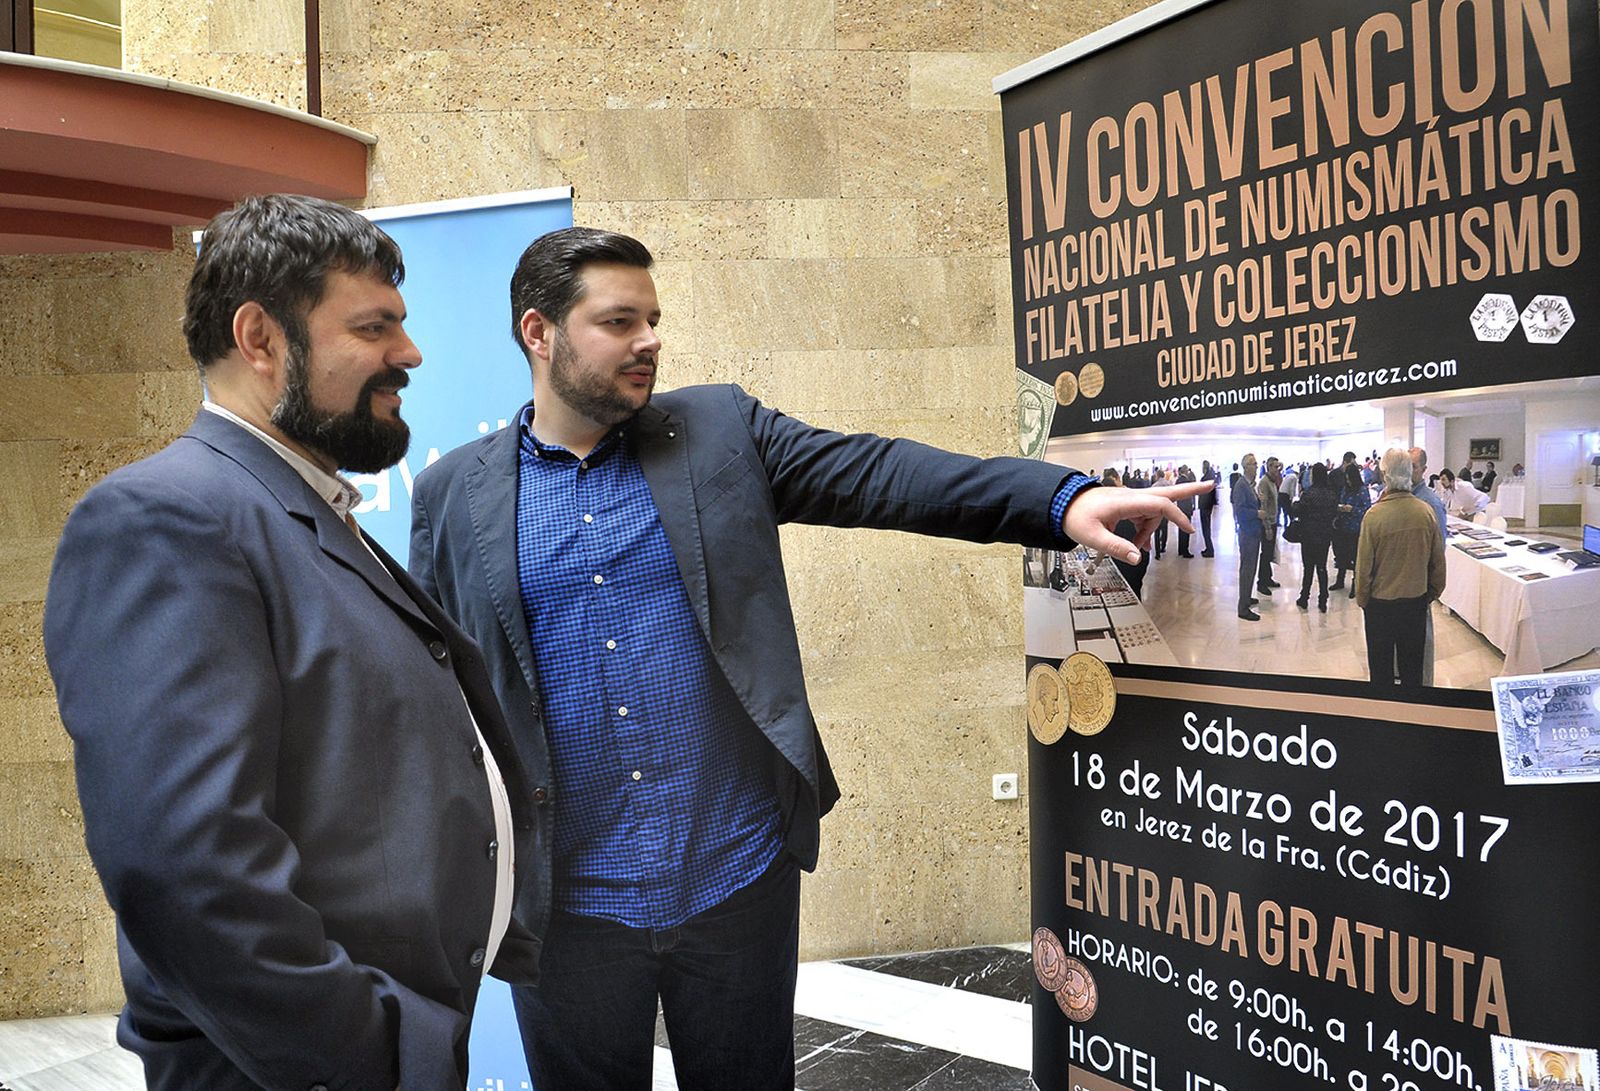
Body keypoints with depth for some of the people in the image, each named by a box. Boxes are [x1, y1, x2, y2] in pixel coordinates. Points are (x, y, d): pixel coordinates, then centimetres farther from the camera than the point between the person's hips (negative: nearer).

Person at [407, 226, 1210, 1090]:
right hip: (569, 904, 0)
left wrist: (1063, 499, -19)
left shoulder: (722, 430, 2)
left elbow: (875, 474, -7)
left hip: (740, 879, 1)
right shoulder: (453, 495, 1)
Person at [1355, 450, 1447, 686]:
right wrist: (1433, 593, 17)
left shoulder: (1374, 515, -20)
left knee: (1381, 667, 11)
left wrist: (1362, 600, 3)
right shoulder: (1426, 512, -10)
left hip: (1381, 602, -3)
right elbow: (1438, 560, 1)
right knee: (1412, 665, 17)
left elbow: (1364, 565, -12)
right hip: (1417, 599, 3)